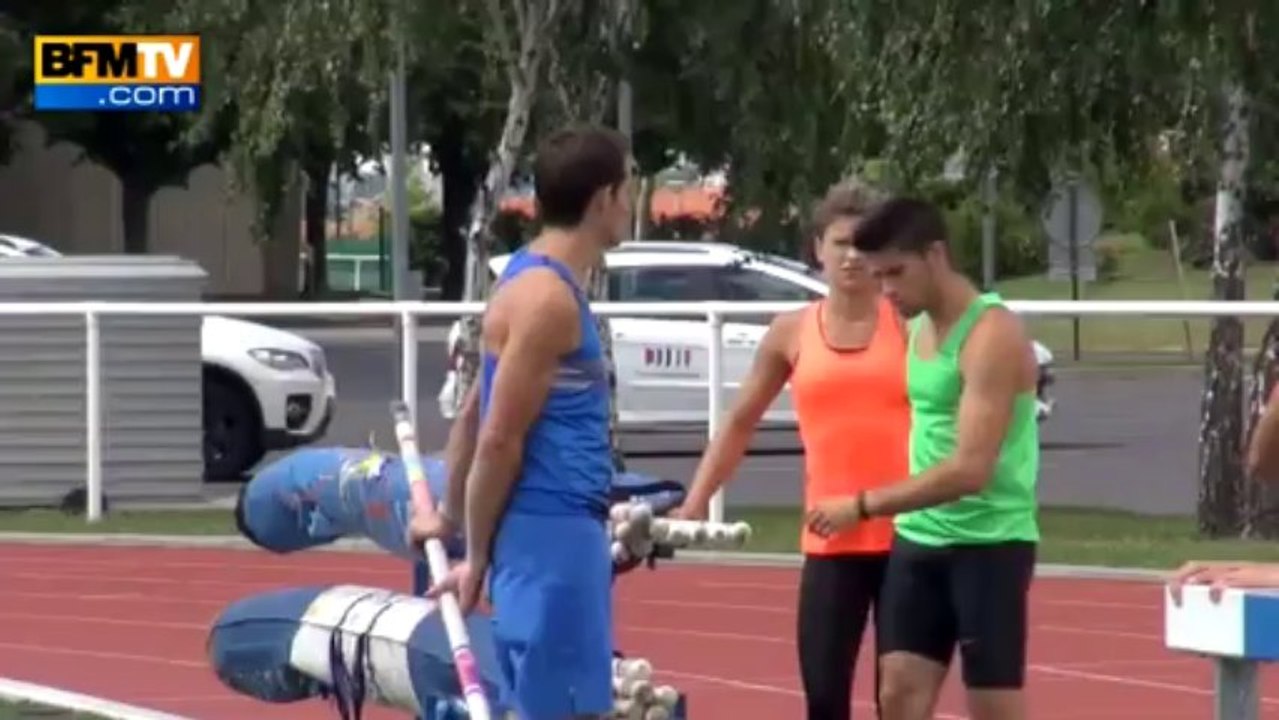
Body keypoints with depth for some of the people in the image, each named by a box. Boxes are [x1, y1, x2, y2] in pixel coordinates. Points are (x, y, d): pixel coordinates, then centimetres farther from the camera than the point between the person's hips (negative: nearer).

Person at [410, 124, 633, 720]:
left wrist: (451, 516, 28)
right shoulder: (546, 297, -16)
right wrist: (477, 555, -11)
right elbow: (499, 440, -17)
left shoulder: (540, 283, 15)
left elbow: (476, 414, 22)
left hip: (563, 531, 10)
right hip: (549, 534, -10)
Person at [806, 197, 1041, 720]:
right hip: (919, 540, 8)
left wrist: (864, 506, -21)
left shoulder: (992, 336, -18)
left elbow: (970, 470, -24)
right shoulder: (916, 327, 9)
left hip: (990, 545, -8)